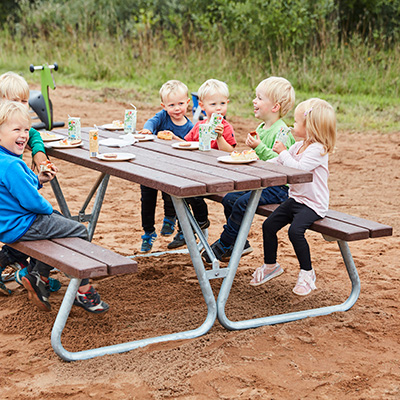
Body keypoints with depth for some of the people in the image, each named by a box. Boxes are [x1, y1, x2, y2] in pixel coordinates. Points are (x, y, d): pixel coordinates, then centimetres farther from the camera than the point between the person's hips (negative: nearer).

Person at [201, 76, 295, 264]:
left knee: (242, 203, -22)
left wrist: (259, 147, -29)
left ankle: (223, 245, -8)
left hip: (278, 187, -10)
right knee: (229, 199, 0)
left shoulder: (282, 132, -17)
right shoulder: (261, 128, 13)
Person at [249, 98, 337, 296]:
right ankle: (270, 265, 23)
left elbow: (298, 168, -30)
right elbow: (277, 163, 19)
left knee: (295, 230, -28)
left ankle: (307, 272, -9)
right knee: (269, 225, 4)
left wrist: (283, 152, -21)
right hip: (295, 199, 9)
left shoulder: (317, 149, -19)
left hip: (312, 204, -9)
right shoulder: (298, 146, 10)